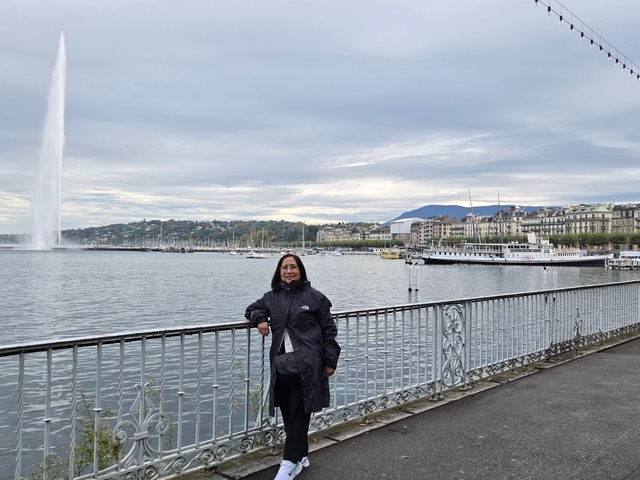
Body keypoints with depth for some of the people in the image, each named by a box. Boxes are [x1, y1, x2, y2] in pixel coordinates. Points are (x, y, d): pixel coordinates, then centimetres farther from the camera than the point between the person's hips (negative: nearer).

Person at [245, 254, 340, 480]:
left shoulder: (314, 297, -1)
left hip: (306, 366, -5)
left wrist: (330, 360, -3)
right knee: (288, 413, 11)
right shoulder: (272, 297, 11)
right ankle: (301, 455, 27)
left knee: (298, 414, -3)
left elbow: (329, 330, 1)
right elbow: (252, 309, 25)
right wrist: (260, 318, 1)